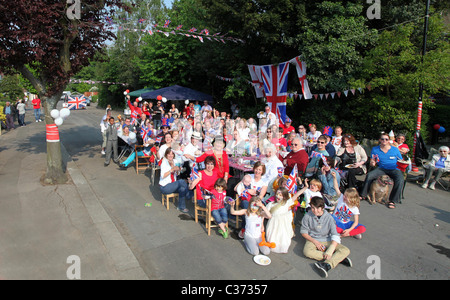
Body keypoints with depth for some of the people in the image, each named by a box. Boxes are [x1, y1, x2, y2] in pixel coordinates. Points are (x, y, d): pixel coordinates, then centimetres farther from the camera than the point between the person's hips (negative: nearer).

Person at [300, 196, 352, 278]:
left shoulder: (329, 217, -11)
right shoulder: (307, 216, -11)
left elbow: (335, 236, -13)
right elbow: (303, 232, -1)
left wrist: (330, 251, -26)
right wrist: (315, 242, -14)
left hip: (327, 240, 1)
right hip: (313, 239, -1)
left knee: (345, 250, -21)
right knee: (307, 252, -34)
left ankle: (326, 265, -41)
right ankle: (339, 258, -27)